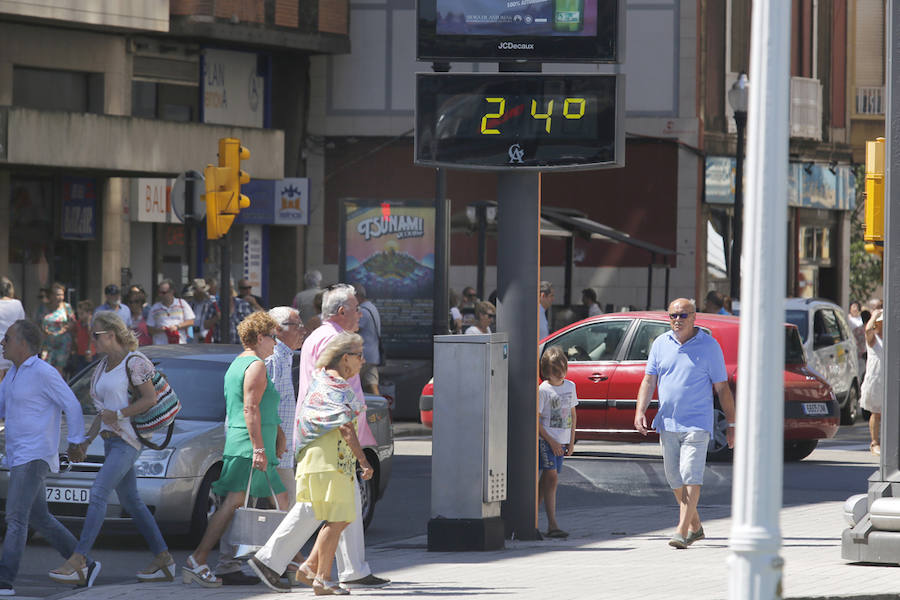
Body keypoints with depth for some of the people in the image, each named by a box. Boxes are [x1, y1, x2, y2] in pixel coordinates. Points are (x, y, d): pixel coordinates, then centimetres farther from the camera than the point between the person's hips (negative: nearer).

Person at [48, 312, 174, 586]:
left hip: (128, 440, -10)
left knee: (98, 493, -17)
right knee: (131, 501, 11)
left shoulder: (134, 362, -10)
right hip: (111, 440, 10)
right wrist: (87, 440, 15)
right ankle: (163, 559, 17)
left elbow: (151, 399, -13)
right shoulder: (104, 365, 16)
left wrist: (118, 415, -18)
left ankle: (78, 561, -21)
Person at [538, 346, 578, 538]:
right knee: (551, 477, -14)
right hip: (545, 438, -6)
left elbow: (572, 414, 17)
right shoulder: (543, 390, -10)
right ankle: (552, 524, -18)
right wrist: (551, 441, -14)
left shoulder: (570, 386, 9)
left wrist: (571, 441, 12)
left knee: (546, 480, 7)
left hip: (561, 441, 6)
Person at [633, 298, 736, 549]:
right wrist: (640, 411, -6)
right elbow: (649, 380, 9)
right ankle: (695, 527, 26)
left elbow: (722, 388, 1)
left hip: (697, 423, -5)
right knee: (675, 480, 10)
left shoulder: (709, 345, -1)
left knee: (690, 478, -14)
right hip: (667, 423, 5)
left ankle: (682, 531, -17)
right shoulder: (661, 344, 9)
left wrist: (731, 424, 0)